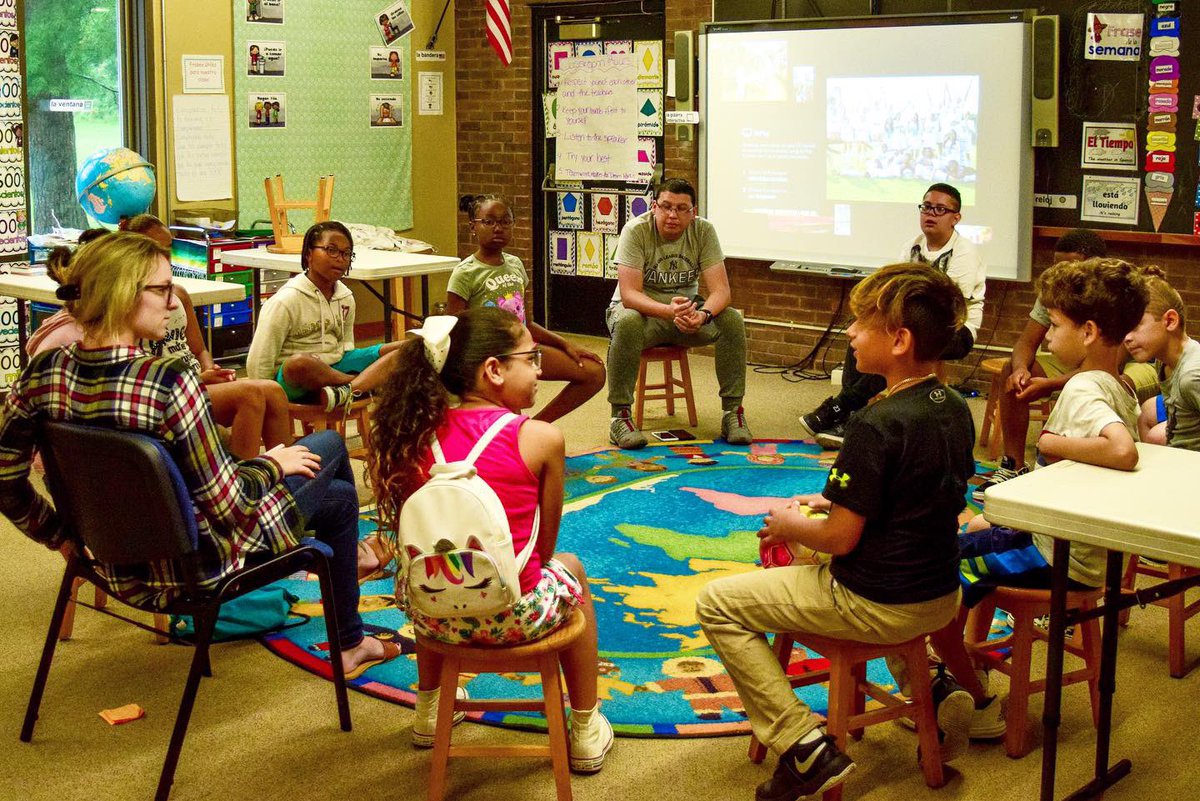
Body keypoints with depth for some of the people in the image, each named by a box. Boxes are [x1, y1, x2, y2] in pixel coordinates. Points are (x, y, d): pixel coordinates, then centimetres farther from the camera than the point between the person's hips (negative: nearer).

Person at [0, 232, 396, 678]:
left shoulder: (43, 373, -12)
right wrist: (272, 464, -7)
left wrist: (58, 536, 13)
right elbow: (229, 507, -26)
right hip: (197, 568, -7)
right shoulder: (168, 381, -32)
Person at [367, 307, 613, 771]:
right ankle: (586, 733, 38)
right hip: (514, 617, -3)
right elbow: (544, 547, -1)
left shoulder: (418, 433, 0)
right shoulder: (539, 438, -10)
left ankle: (429, 711, 53)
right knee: (569, 569, 31)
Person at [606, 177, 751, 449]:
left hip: (687, 309, 3)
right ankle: (620, 416, -28)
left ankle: (732, 411, -14)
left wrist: (703, 314, -40)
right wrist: (668, 311, -46)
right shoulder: (636, 230, -20)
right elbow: (629, 294, -27)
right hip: (642, 309, -3)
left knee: (732, 320, -23)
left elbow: (721, 290, -17)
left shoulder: (703, 231, -11)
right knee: (627, 323, -38)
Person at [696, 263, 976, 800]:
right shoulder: (955, 409, 1)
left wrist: (791, 527, -1)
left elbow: (841, 538, -21)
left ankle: (806, 747, -4)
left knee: (717, 604, 1)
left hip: (878, 607, -9)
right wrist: (832, 506, 13)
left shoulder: (876, 425, -25)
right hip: (942, 598, 9)